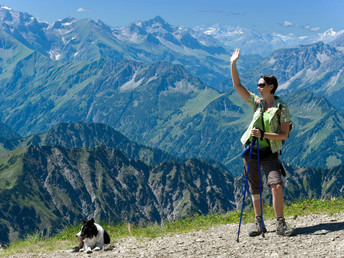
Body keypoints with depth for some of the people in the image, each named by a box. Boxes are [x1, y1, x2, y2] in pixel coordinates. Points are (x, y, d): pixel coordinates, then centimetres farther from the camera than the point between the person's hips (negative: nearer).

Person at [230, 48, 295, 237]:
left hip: (269, 152, -4)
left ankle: (280, 224, -9)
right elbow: (237, 86, 8)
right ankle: (259, 223, 19)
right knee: (255, 189, 8)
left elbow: (283, 134, -12)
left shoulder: (282, 108, -6)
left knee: (276, 186, -18)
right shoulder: (257, 102, 7)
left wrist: (263, 134, -23)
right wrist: (233, 64, 1)